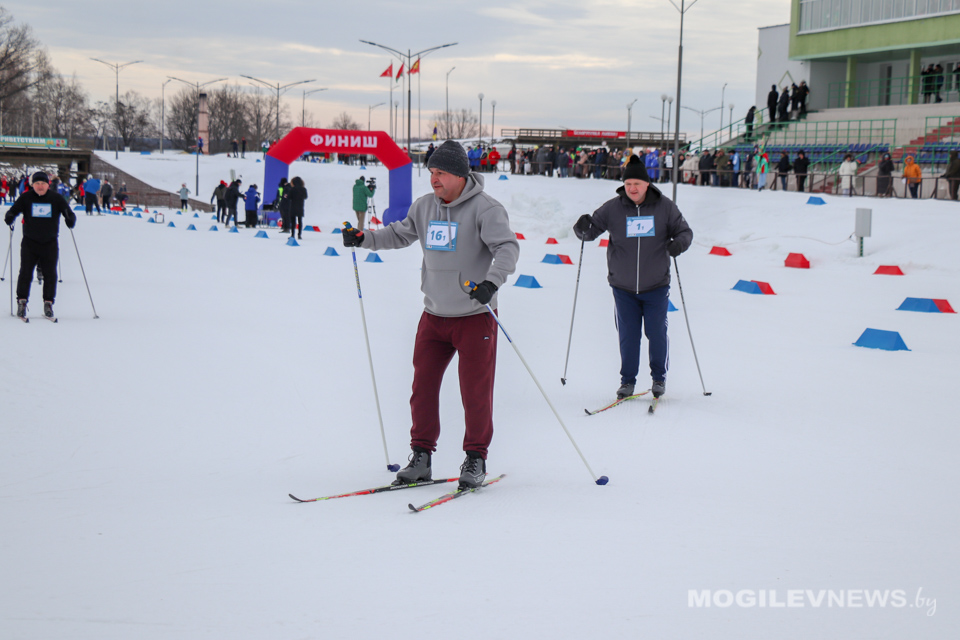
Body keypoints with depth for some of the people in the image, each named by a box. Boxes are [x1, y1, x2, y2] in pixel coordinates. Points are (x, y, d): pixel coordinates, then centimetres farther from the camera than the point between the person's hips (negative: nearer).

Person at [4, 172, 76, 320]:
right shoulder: (26, 198, 0)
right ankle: (22, 302, 8)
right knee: (25, 273, -4)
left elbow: (69, 213, 1)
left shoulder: (56, 198, 0)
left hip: (50, 243, 1)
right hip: (29, 242, 0)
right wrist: (9, 218, -22)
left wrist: (70, 220, -22)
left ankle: (48, 304, 14)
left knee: (50, 274, 2)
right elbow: (13, 210, 1)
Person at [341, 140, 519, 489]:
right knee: (422, 385, 4)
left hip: (475, 316, -5)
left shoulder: (484, 208, -13)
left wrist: (491, 281, -38)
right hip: (434, 315, 5)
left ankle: (475, 459, 13)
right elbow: (400, 234, 19)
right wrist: (364, 238, 5)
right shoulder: (424, 207, 5)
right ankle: (421, 456, 16)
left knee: (475, 391, -1)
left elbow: (508, 247, -22)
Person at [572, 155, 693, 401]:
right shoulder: (612, 208, -4)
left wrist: (679, 243, -19)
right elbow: (592, 230, -1)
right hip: (623, 286, 1)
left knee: (656, 333, 3)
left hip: (656, 285, 0)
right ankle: (627, 380, 20)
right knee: (627, 335, 5)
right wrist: (583, 229, -24)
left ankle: (659, 378, 23)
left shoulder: (664, 206, -4)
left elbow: (684, 231, 3)